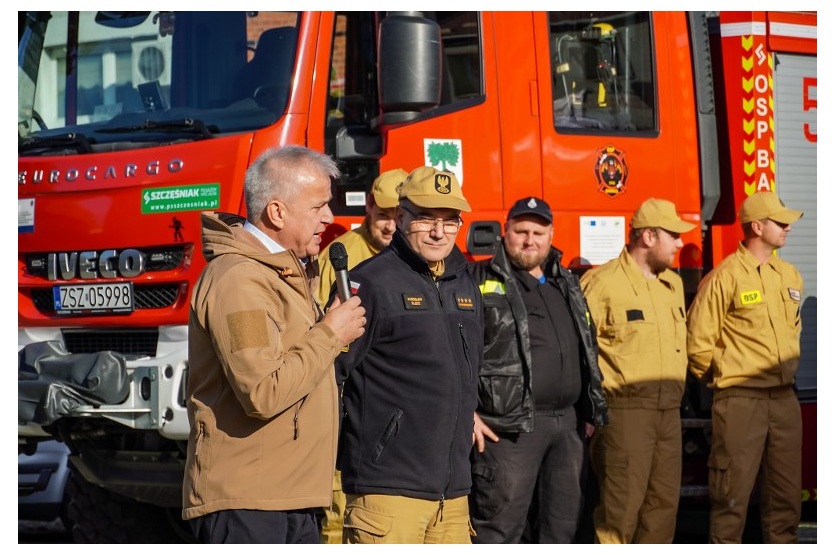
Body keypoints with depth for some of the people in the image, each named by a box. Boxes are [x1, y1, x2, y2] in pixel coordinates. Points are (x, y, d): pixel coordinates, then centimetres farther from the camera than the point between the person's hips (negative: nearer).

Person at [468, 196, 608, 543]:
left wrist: (590, 410, 19)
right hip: (511, 426, -7)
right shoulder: (482, 281, -3)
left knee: (563, 523, 13)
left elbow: (587, 350, 24)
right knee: (500, 528, -6)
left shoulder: (566, 285, 18)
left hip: (567, 423, 7)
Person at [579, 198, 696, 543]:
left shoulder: (672, 284, 15)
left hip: (668, 410, 8)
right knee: (622, 502, -8)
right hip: (625, 408, -8)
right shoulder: (603, 282, -11)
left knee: (664, 499, 10)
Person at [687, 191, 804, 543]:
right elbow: (699, 343, -6)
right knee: (733, 490, -3)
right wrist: (723, 378, 2)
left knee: (786, 489, 10)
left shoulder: (789, 276, 12)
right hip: (740, 398, -6)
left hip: (784, 396, 6)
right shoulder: (724, 278, -9)